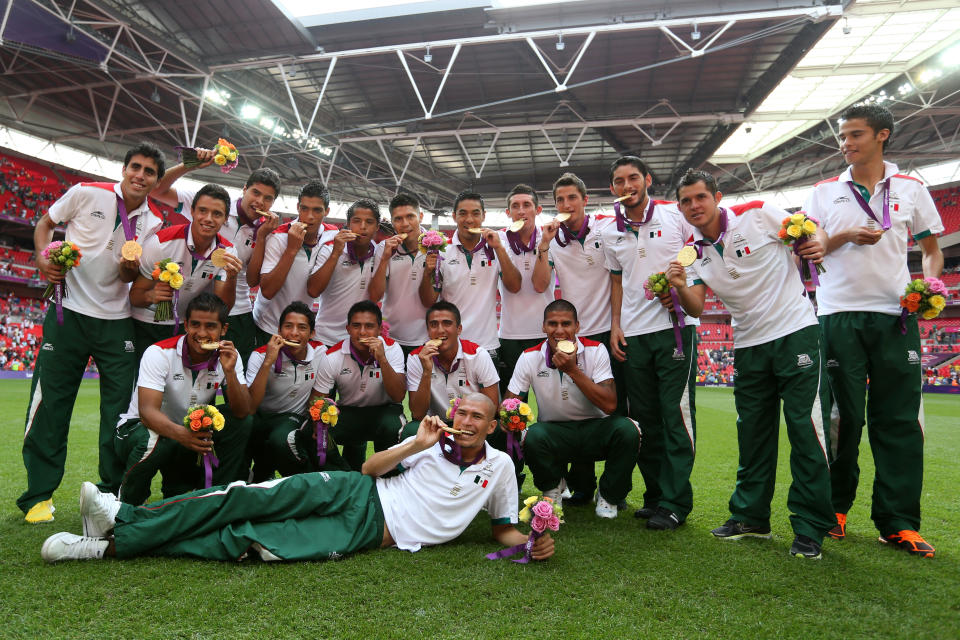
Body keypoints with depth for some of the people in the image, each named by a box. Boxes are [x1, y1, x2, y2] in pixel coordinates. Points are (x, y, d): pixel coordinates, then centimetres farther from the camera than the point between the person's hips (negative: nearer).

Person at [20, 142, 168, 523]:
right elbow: (45, 224, 9)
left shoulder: (154, 222, 5)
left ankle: (112, 491, 17)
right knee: (50, 404, 0)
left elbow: (130, 277, 11)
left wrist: (130, 268, -13)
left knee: (120, 409, 3)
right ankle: (38, 495, 13)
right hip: (70, 312, -2)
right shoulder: (86, 194, -3)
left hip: (117, 321, 3)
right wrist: (43, 259, -9)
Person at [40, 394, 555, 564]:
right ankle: (126, 518, -11)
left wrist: (533, 542, -9)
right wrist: (416, 444, -9)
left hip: (370, 533, -2)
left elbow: (504, 528, 13)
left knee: (246, 541, -16)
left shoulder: (499, 467, 7)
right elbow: (369, 468, 7)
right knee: (254, 498, -19)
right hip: (356, 493, 2)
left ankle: (114, 545, -13)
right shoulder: (433, 438, 10)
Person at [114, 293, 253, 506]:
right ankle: (127, 504, -6)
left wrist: (229, 371, -34)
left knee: (241, 424, -21)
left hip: (192, 431, 3)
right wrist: (179, 433, -51)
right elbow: (147, 411, -30)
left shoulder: (229, 356, -9)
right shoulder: (159, 353, -20)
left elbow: (242, 412, -18)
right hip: (141, 427, -3)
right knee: (153, 442, -37)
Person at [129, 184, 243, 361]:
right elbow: (134, 296, -11)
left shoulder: (227, 251, -7)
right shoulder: (160, 242, -17)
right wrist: (151, 296, -34)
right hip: (147, 327, -3)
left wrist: (231, 278, -28)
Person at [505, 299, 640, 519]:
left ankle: (608, 496, -1)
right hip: (554, 431, 0)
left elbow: (610, 405, -20)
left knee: (627, 429, -30)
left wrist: (572, 370, -28)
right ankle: (552, 491, 3)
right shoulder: (530, 357, -7)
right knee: (533, 435, -33)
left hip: (594, 430, 0)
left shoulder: (596, 351, -10)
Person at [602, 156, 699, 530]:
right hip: (633, 333, 4)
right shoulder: (610, 233, 13)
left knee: (677, 414, -4)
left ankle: (675, 503, 3)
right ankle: (655, 495, 19)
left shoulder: (675, 215, 2)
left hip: (675, 325, -4)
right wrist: (615, 326, 8)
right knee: (644, 418, 8)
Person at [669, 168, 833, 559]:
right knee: (752, 432, 11)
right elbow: (696, 309, -2)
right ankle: (750, 516, 23)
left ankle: (809, 528, 5)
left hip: (794, 331, -4)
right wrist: (679, 288, -23)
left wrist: (819, 244, -21)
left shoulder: (757, 215, -8)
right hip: (748, 344, 5)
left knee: (806, 427, -6)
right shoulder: (694, 251, 4)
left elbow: (812, 231, 2)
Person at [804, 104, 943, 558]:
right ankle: (835, 507, 17)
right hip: (839, 314, 0)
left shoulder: (911, 189, 11)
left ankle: (898, 522, 9)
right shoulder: (825, 192, 10)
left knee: (899, 419, 1)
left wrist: (930, 284, -5)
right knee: (843, 416, 3)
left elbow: (932, 249, 15)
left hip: (896, 315, 1)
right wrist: (844, 237, -9)